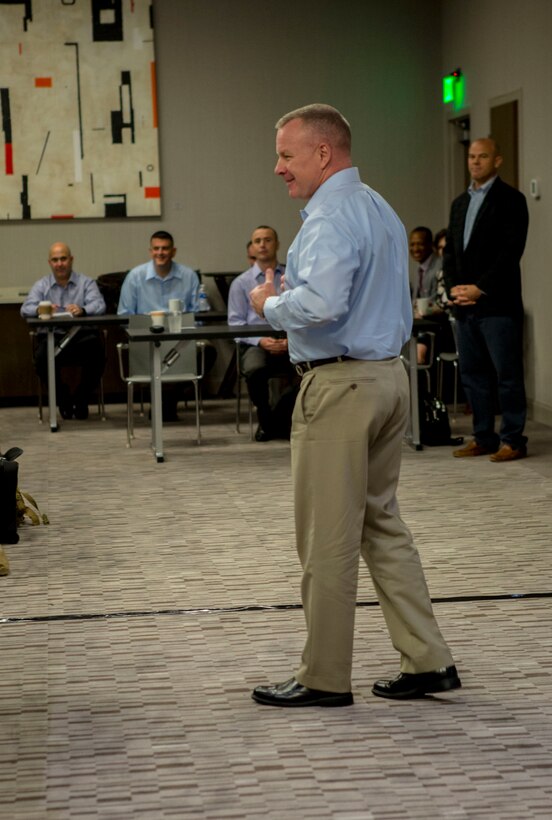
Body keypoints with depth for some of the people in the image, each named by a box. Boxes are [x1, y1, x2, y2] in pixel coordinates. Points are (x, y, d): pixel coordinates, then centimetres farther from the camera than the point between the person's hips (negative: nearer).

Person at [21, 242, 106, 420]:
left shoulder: (86, 283, 11)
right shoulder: (41, 285, 14)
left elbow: (98, 305, -8)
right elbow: (26, 309, -3)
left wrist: (82, 310, -32)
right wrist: (40, 310, -28)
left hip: (82, 334, 0)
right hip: (51, 336, 0)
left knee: (96, 352, -31)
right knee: (42, 357, -32)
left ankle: (81, 399, -3)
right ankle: (63, 398, -2)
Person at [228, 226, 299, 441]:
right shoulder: (241, 283, 14)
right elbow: (235, 323, 6)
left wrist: (292, 339, -14)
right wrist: (260, 340, -11)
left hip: (289, 344, 0)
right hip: (255, 344, 0)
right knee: (255, 370, -36)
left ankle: (277, 416, -5)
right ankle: (265, 420, -4)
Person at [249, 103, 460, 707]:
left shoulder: (331, 218, -16)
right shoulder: (380, 210, 17)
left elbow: (320, 302, -31)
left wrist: (269, 305, -12)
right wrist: (290, 321, 21)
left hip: (341, 385, -10)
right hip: (389, 374, 10)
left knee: (328, 538, -2)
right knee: (382, 523, 15)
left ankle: (323, 679, 7)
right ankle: (427, 661, 16)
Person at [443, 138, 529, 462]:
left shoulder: (510, 200, -3)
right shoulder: (460, 203, 19)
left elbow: (512, 250, -11)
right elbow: (451, 251, 17)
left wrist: (480, 288, -15)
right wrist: (454, 287, 0)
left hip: (498, 304, -7)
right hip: (465, 305, 7)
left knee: (507, 373, -4)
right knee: (472, 373, 9)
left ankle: (513, 440, 1)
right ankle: (484, 437, 16)